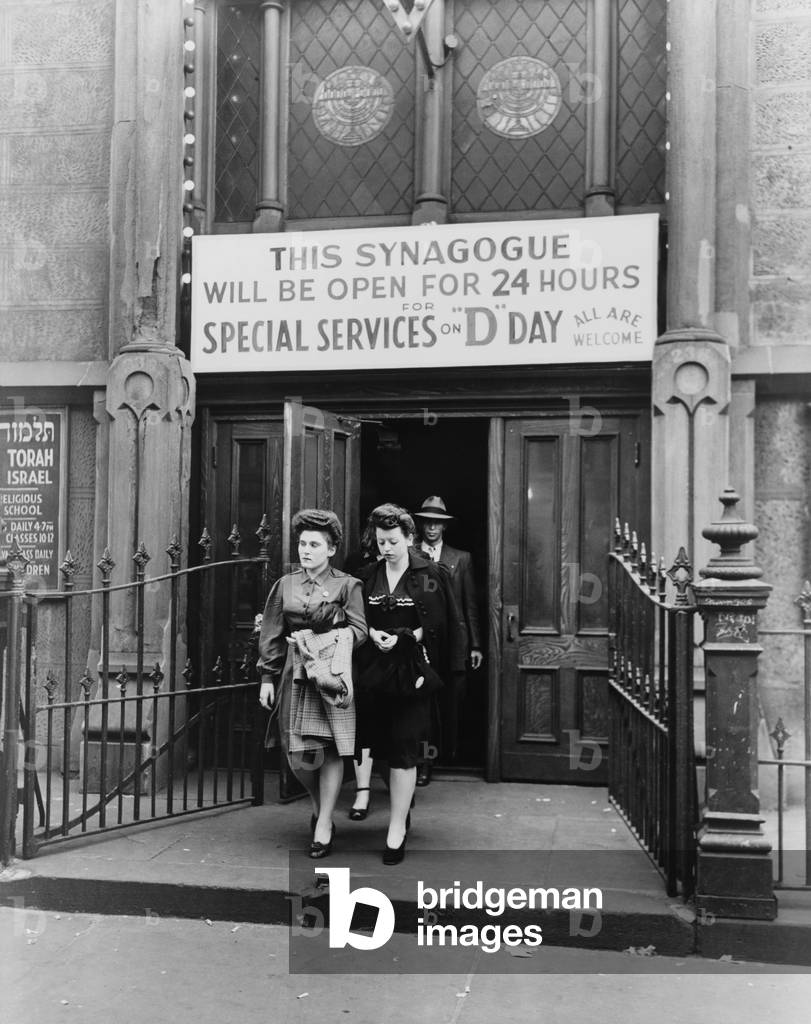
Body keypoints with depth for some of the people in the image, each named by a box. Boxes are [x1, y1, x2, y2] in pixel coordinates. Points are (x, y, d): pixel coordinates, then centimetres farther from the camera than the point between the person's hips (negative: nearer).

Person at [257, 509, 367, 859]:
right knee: (298, 752, 2)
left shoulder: (347, 585, 0)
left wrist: (320, 641, -14)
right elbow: (271, 635, 9)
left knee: (331, 748, -1)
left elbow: (358, 631, -4)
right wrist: (268, 676, 5)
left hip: (332, 675, -2)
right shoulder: (285, 585, 9)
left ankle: (324, 824, 10)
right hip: (295, 675, 3)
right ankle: (318, 804, 30)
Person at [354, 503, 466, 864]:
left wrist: (407, 637, -14)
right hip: (375, 669, 4)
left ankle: (397, 829, 5)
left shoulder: (431, 576, -4)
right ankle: (402, 804, 32)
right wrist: (371, 633, -9)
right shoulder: (367, 576, 7)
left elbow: (444, 624, -4)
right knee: (382, 743, 9)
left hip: (412, 669, -4)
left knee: (404, 749, -3)